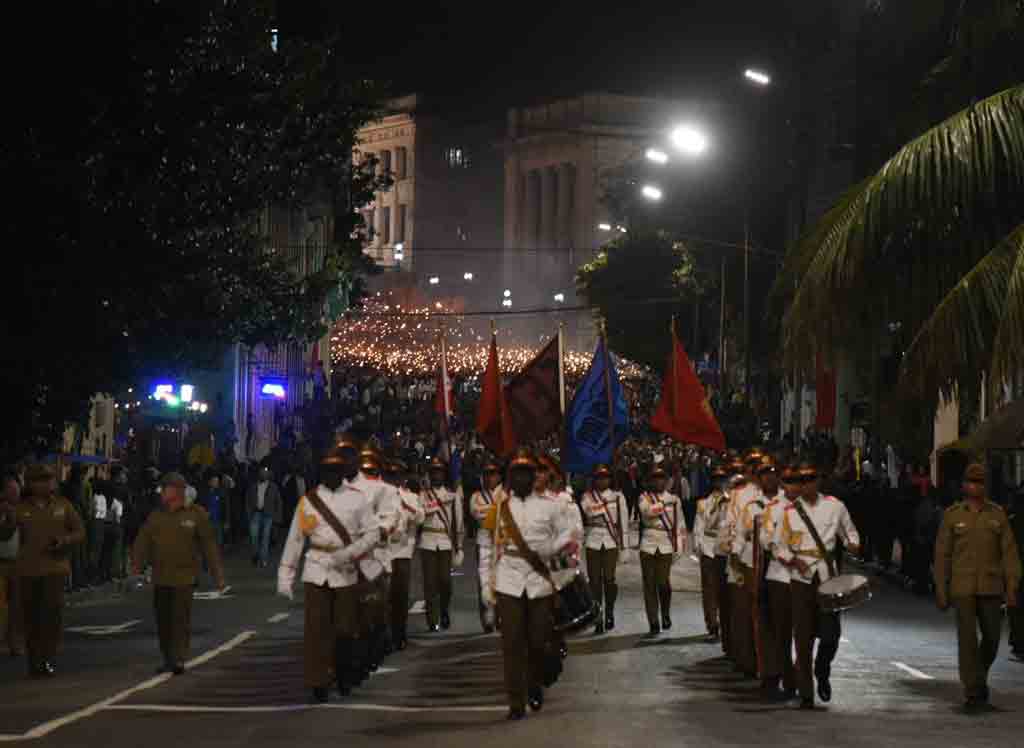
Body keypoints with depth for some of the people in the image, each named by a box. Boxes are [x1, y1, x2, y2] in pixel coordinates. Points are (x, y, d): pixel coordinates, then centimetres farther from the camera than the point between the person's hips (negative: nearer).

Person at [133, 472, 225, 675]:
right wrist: (137, 564, -8)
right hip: (160, 577, 4)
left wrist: (218, 574, -1)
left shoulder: (195, 515, -1)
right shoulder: (155, 517, 11)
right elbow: (143, 542, 7)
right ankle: (168, 660, 19)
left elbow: (209, 545, 0)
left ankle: (179, 658, -8)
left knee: (181, 618, -10)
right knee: (163, 621, 8)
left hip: (184, 577, -4)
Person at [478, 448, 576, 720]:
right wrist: (486, 583, 5)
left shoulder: (550, 507, 6)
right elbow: (487, 549, 9)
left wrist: (562, 545, -13)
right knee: (512, 644, -4)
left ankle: (535, 685, 33)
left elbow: (565, 535, 11)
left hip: (540, 583, 1)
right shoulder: (497, 509, 5)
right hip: (508, 584, -1)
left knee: (539, 641, 4)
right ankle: (516, 702, 1)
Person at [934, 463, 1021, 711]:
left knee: (992, 637, 6)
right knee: (967, 639, -6)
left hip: (991, 588, 2)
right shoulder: (952, 515, 3)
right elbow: (942, 554, 4)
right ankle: (973, 693, -2)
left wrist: (1012, 588, -3)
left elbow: (1009, 553, 4)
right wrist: (941, 590, 0)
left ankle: (980, 677, 34)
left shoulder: (997, 514, 6)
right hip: (962, 588, -2)